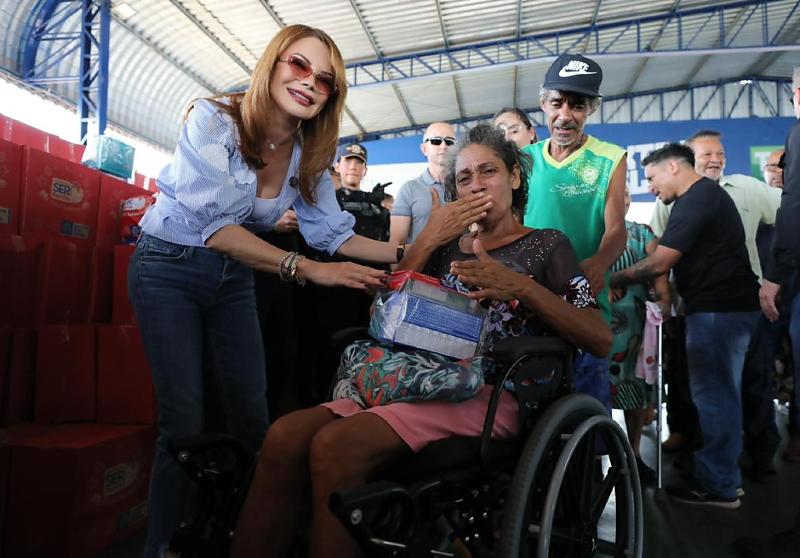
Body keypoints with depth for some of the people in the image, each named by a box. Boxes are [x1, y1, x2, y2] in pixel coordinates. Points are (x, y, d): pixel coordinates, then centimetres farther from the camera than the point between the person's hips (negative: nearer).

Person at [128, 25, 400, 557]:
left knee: (252, 416, 6)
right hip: (170, 268, -5)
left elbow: (335, 233, -2)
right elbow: (216, 227, -29)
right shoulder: (214, 120, -20)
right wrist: (307, 269, -36)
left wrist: (407, 252, -12)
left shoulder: (308, 154, -3)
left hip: (233, 277, 5)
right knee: (185, 425, -7)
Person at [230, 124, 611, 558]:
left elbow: (602, 340, -2)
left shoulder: (547, 245, 11)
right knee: (285, 436, -21)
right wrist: (426, 241, 2)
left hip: (491, 393, -4)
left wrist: (522, 287, -16)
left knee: (335, 445, -29)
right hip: (425, 380, 5)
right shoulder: (446, 246, 21)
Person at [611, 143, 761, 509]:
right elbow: (674, 260, 19)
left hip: (717, 309, -11)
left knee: (712, 395, -4)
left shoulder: (695, 200, -15)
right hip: (727, 305, 11)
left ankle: (718, 486, 5)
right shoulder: (708, 194, 19)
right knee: (721, 393, 15)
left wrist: (613, 280, -9)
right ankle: (724, 476, 25)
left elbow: (658, 263, -20)